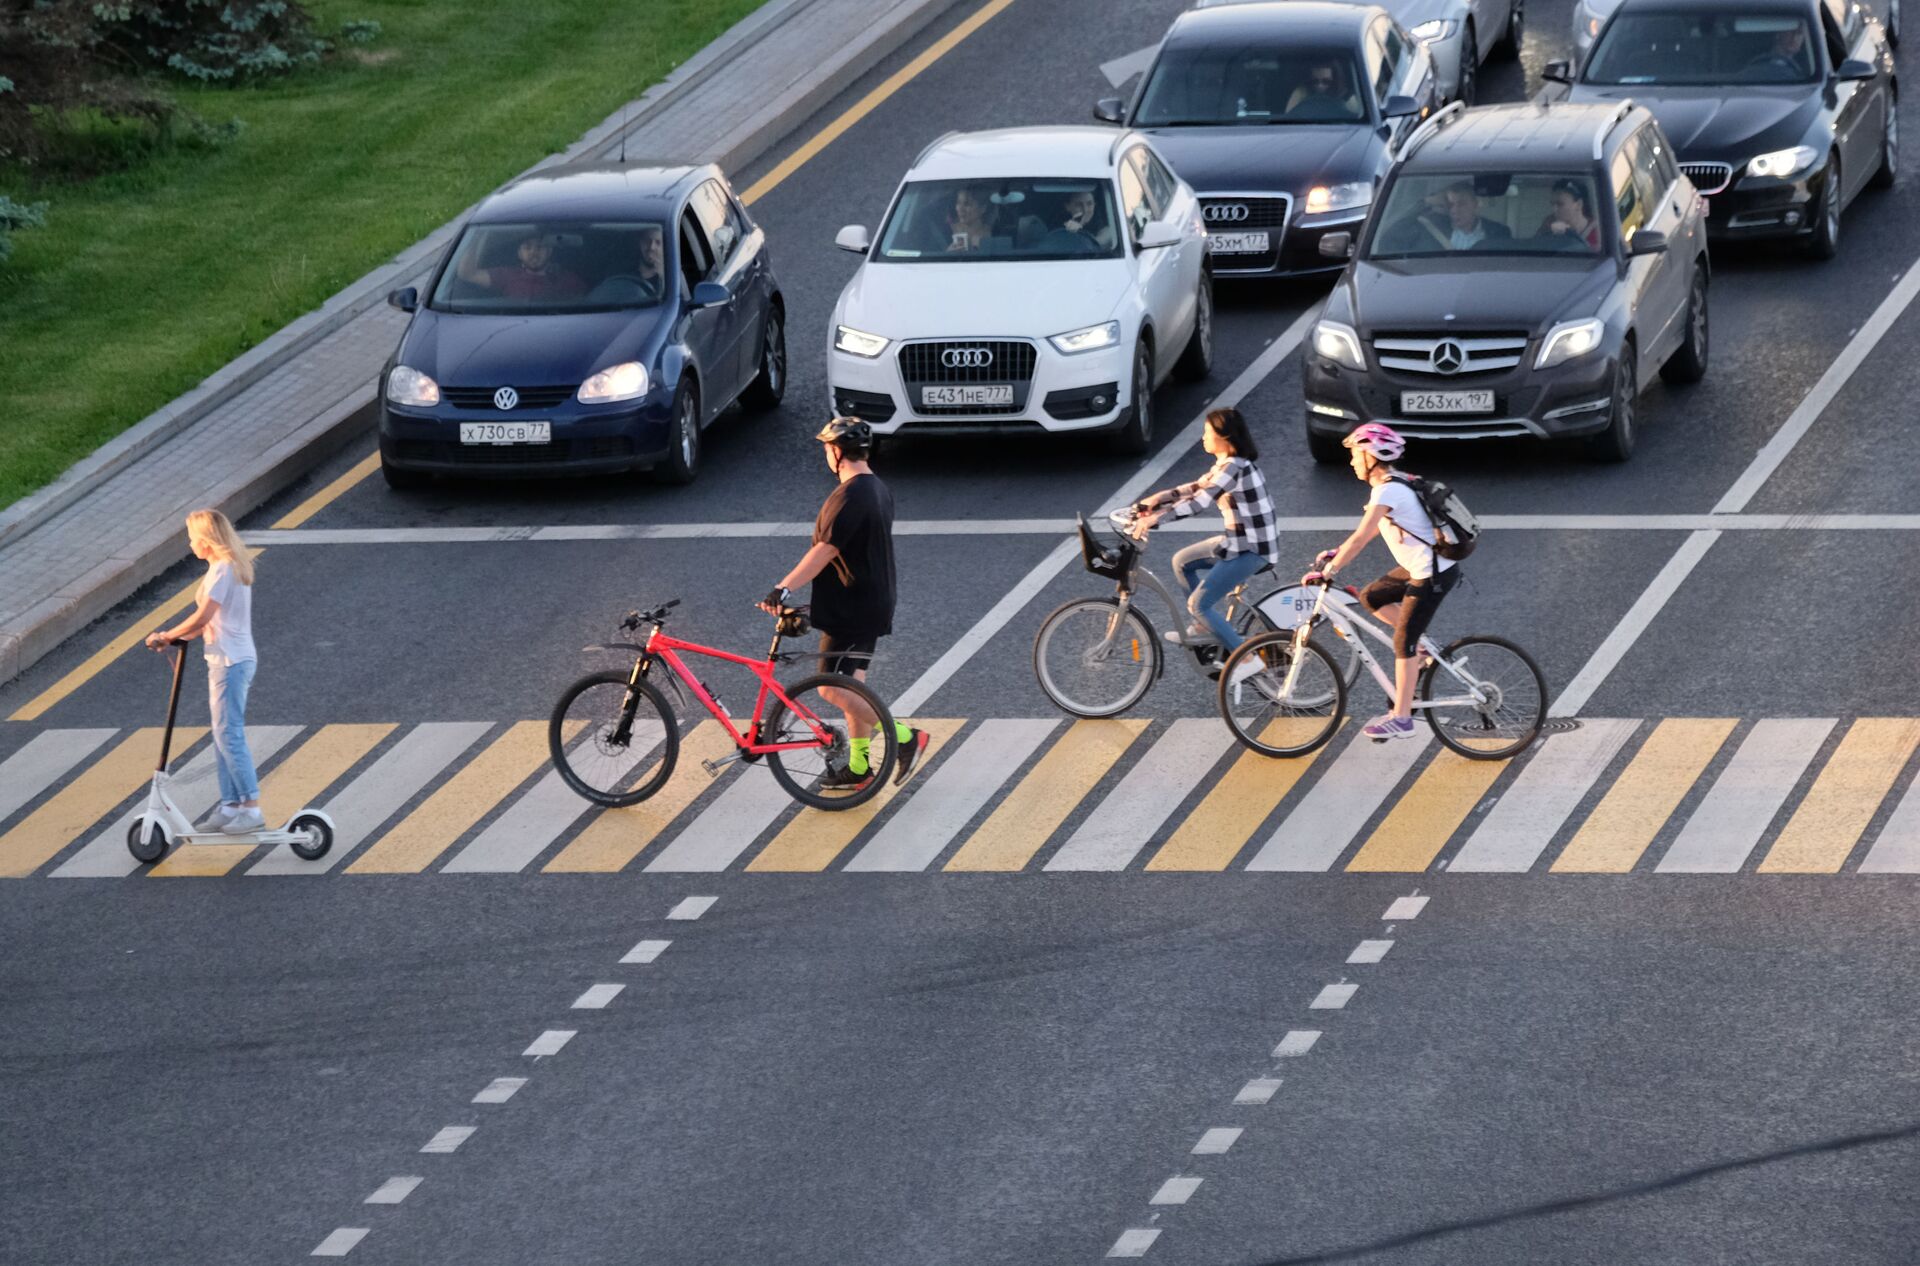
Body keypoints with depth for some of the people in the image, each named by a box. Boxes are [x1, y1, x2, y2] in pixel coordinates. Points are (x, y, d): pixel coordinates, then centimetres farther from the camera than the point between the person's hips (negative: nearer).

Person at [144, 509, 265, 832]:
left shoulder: (222, 569, -16)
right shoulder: (234, 566, 15)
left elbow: (203, 617, -22)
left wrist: (168, 635, -12)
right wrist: (178, 636, 13)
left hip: (229, 662, -10)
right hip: (236, 658, 10)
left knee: (229, 734, -8)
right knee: (224, 735, 13)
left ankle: (251, 808, -9)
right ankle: (231, 804, 16)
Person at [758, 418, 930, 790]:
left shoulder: (849, 497, -21)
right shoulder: (879, 490, 10)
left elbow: (825, 551, -28)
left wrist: (784, 588, -32)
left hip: (850, 611, -10)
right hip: (873, 603, 10)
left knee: (833, 689, -7)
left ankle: (905, 737, -5)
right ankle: (859, 767, 20)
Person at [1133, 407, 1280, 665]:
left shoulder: (1235, 467, -21)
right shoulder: (1226, 463, 10)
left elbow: (1201, 500, -30)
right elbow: (1198, 488, 18)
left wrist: (1156, 518, -33)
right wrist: (1162, 497, 5)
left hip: (1252, 548, -10)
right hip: (1239, 540, 10)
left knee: (1198, 604, -9)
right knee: (1183, 561, 19)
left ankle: (1245, 658, -5)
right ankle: (1204, 626, 25)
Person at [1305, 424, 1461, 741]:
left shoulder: (1387, 492, -20)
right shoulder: (1394, 484, 10)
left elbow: (1360, 539, -23)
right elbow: (1369, 533, 21)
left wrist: (1326, 572, -19)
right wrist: (1335, 554, 18)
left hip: (1432, 575, -9)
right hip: (1419, 568, 9)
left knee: (1403, 643, -4)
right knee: (1370, 598, 14)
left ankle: (1401, 719, 2)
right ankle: (1422, 643, 16)